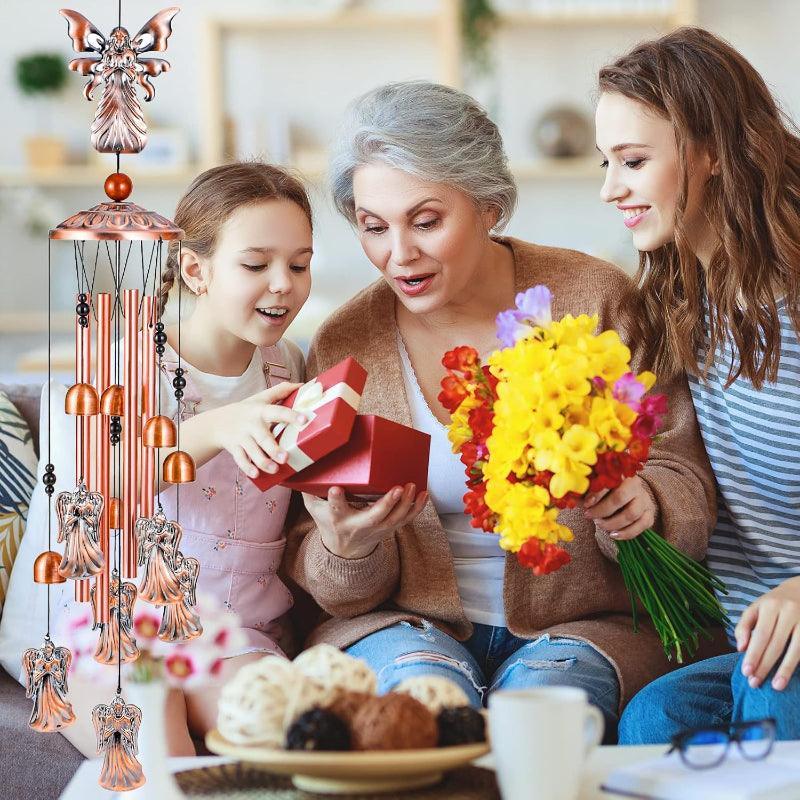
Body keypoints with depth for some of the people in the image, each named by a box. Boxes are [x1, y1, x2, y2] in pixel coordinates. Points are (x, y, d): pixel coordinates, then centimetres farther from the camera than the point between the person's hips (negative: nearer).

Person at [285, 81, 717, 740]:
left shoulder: (592, 298, -4)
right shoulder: (344, 347, -1)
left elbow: (683, 480, -1)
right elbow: (337, 587, 2)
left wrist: (642, 502, -25)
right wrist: (346, 549, -22)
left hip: (580, 623, 0)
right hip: (410, 625, 1)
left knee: (535, 694, -31)